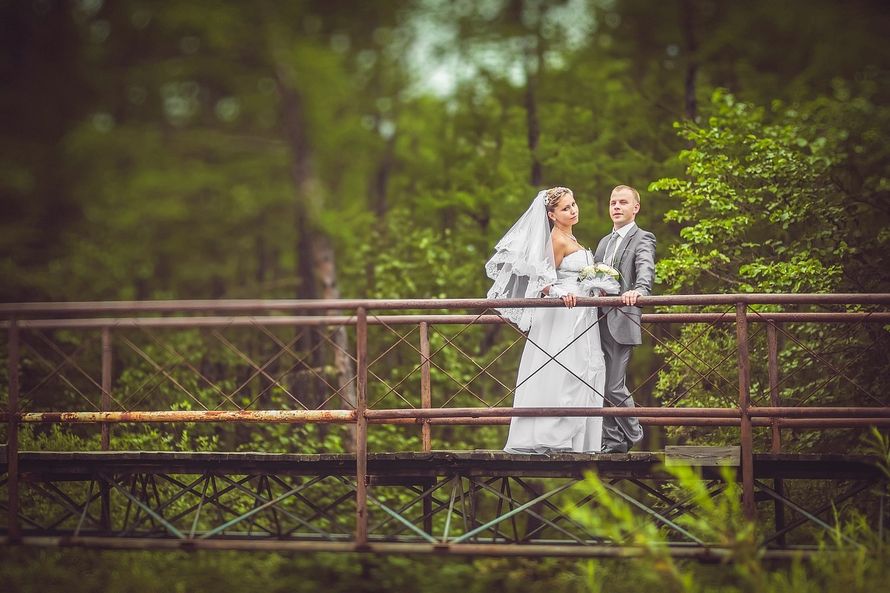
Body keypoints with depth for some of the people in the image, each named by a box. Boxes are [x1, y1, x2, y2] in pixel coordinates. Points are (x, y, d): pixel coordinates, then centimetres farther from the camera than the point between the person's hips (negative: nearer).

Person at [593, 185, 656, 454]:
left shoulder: (642, 239, -1)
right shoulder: (604, 242, 24)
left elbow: (646, 269, -19)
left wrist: (638, 290, -41)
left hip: (621, 321, -7)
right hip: (598, 321, 7)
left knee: (613, 386, -8)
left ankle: (633, 434, 11)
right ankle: (612, 440, 11)